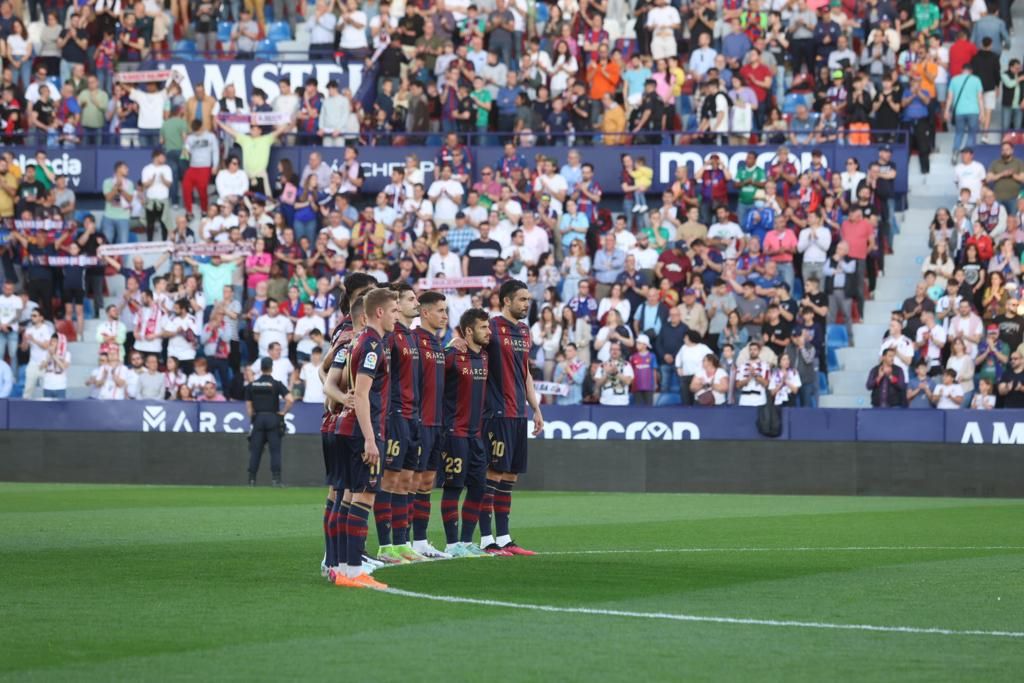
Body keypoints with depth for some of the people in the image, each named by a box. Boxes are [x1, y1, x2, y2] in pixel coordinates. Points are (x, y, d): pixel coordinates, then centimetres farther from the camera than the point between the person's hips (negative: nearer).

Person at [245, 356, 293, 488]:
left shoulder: (251, 385, 5)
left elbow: (248, 406, 4)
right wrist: (283, 413, -2)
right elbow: (289, 399, -15)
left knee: (255, 450, 5)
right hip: (273, 419, -2)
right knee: (275, 450, -1)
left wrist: (252, 418, 13)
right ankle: (276, 479, -8)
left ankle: (252, 480, 2)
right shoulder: (276, 384, -4)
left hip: (258, 419, 2)